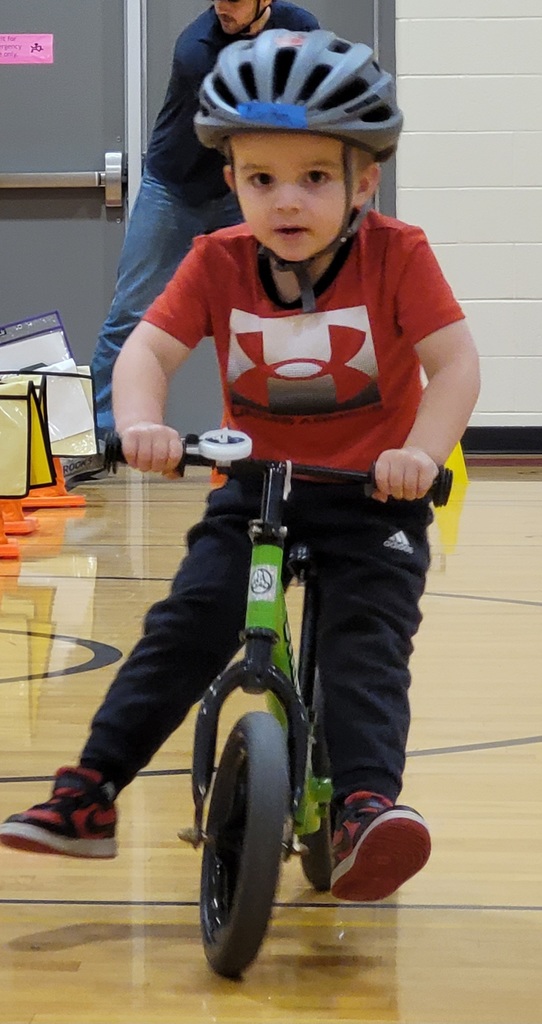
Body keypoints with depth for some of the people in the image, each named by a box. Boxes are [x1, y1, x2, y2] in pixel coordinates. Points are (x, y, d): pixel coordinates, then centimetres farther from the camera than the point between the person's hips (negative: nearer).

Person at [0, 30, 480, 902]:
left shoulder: (397, 256, -12)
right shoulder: (219, 264, -5)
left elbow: (455, 361, -18)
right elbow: (149, 347, -12)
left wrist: (421, 453, -35)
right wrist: (141, 423, -34)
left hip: (372, 500, -2)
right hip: (254, 487, 2)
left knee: (368, 639, -22)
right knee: (186, 623, -11)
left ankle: (367, 807, -33)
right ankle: (88, 796, -9)